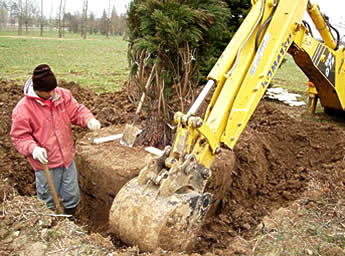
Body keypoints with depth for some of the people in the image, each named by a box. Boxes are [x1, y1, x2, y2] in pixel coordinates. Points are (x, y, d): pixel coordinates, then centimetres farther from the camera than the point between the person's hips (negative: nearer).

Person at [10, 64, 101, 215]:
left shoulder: (63, 95, -8)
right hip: (45, 163, -4)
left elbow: (76, 110, 0)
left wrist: (89, 119, -22)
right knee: (48, 200, 16)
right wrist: (33, 148, -31)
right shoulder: (22, 108, -18)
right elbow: (19, 136, -12)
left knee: (72, 195, 19)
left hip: (67, 157, 4)